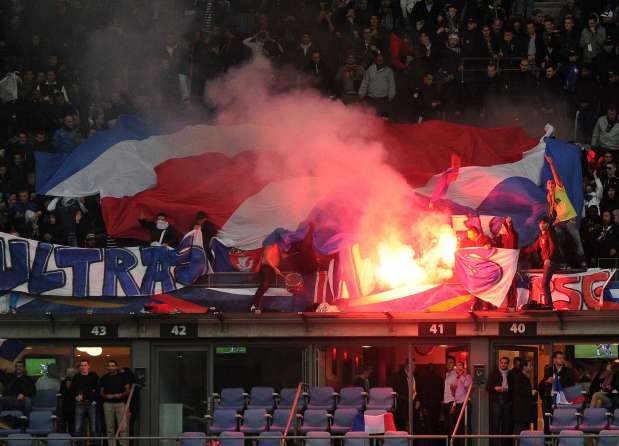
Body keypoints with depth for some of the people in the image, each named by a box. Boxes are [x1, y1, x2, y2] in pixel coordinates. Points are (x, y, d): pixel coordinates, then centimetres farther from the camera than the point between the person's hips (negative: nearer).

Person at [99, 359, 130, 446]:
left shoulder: (122, 376, 7)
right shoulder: (104, 378, 12)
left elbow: (127, 390, 6)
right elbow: (101, 392, 13)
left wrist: (122, 395, -14)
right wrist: (106, 396, -8)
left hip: (120, 403, -2)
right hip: (108, 404, 2)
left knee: (123, 428, -10)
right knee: (110, 429, 2)